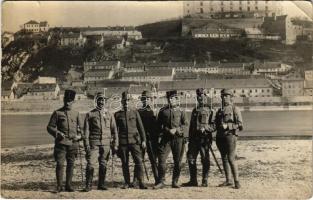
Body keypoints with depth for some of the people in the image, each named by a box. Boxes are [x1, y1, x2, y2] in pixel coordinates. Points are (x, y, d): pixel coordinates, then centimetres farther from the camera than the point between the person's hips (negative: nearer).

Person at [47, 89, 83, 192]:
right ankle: (59, 186, 4)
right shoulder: (57, 113, 3)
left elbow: (81, 127, 17)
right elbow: (50, 127, 3)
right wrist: (58, 133, -14)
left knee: (71, 164, 7)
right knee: (60, 164, -7)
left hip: (73, 143, 3)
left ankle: (68, 185, 17)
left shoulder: (76, 113, 11)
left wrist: (79, 136, -2)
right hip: (61, 142, -3)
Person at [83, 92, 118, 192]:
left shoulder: (109, 115, 11)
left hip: (106, 144, 2)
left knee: (103, 165, 6)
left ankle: (101, 184, 18)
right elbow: (86, 130, 2)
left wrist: (115, 144, 4)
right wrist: (86, 144, -7)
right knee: (90, 164, -9)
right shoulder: (90, 114, 5)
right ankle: (88, 185, 2)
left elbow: (114, 130, 11)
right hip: (94, 143, -2)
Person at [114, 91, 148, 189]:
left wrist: (143, 140, 2)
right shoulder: (117, 114, 9)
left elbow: (141, 127, 9)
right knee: (125, 163, 4)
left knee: (139, 161, -8)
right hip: (123, 142, 1)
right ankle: (127, 182, 15)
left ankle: (141, 182, -4)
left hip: (135, 141, 0)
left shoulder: (135, 113, 10)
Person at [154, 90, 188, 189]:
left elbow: (185, 124, 2)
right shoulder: (163, 111, 8)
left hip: (178, 138, 0)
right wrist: (167, 130, -8)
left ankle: (175, 182, 16)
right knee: (161, 159, -7)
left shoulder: (181, 111, 5)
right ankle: (161, 182, 2)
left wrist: (176, 130, -13)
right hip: (166, 138, 0)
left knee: (177, 161, 4)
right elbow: (159, 124, 8)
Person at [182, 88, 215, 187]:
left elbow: (213, 126, -4)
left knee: (205, 160, 0)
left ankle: (205, 181, 9)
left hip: (205, 139, -5)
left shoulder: (210, 111, 2)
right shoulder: (195, 111, 16)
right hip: (194, 138, 5)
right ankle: (193, 180, 13)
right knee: (191, 158, 3)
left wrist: (205, 128, -21)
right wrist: (190, 139, 15)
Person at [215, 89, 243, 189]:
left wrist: (227, 125, -18)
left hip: (230, 136, -6)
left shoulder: (235, 109, -2)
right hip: (220, 137, 6)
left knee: (231, 159, -10)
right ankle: (228, 180, 16)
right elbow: (216, 124, 24)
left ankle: (236, 181, -3)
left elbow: (240, 124, -8)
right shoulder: (219, 110, 16)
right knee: (224, 159, 9)